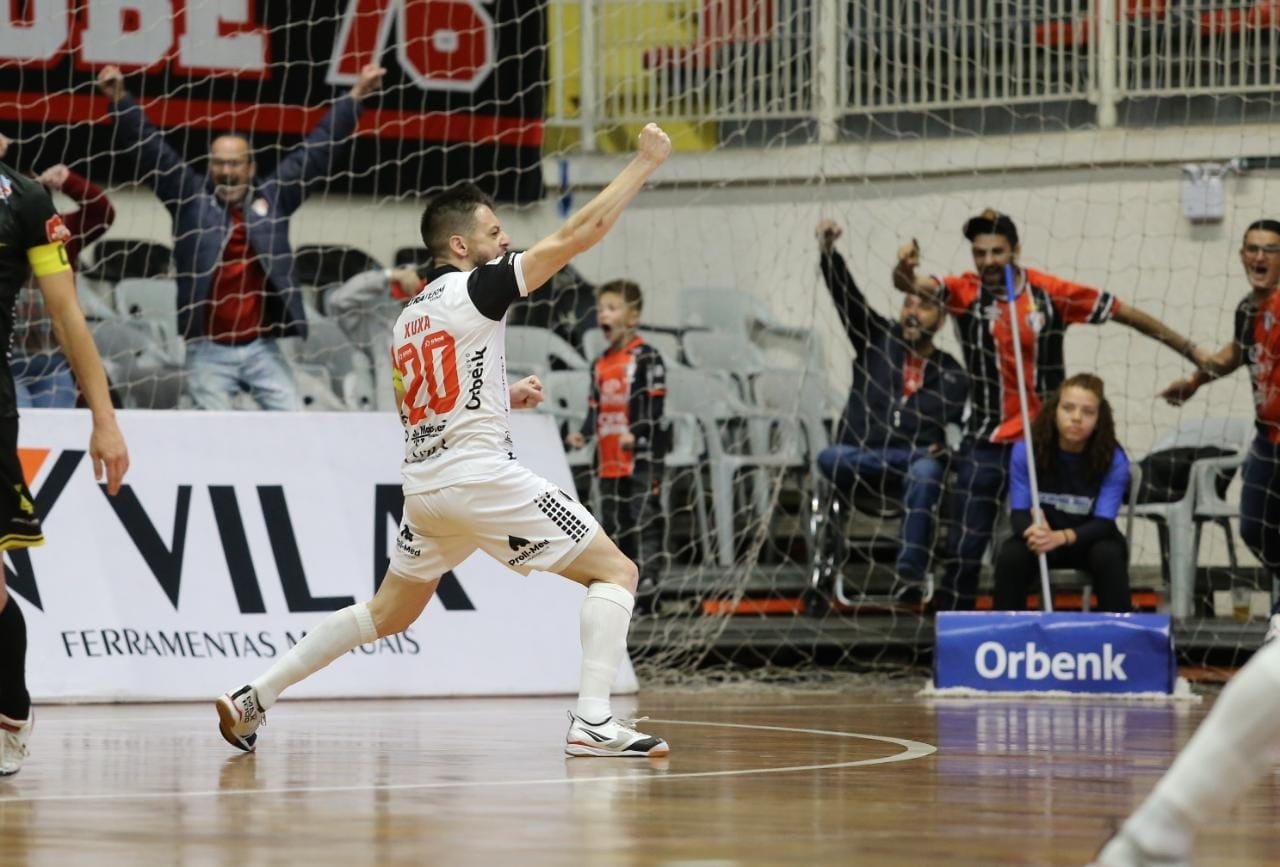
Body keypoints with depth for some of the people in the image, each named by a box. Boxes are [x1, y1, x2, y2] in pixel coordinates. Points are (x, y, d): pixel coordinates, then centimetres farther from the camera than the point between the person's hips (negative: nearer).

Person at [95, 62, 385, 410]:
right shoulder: (190, 198, 5)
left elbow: (317, 151, 13)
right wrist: (120, 99, -9)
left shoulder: (273, 198, 9)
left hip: (262, 349, 2)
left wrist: (356, 96, 13)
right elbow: (151, 148, 0)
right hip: (209, 352, -2)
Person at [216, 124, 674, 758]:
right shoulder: (476, 288, -6)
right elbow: (579, 233, -10)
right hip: (479, 472, -8)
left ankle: (253, 698, 17)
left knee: (387, 614, 22)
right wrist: (646, 162, -5)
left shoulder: (408, 317, 17)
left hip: (422, 483, 8)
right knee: (615, 570, -2)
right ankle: (592, 721, -16)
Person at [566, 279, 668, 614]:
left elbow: (654, 405, -11)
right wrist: (584, 434, 3)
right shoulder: (600, 364, 17)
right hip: (609, 458, 8)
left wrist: (637, 433, -23)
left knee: (644, 519, -11)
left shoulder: (646, 358, -6)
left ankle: (647, 591, -12)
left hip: (641, 457, -8)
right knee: (613, 524, 11)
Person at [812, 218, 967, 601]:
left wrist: (947, 448, -11)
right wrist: (828, 250, -15)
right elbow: (845, 294, 1)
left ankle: (911, 576, -45)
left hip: (921, 459, -1)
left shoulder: (952, 375, 14)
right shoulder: (877, 339, 13)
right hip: (861, 458, 1)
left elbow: (961, 426, 13)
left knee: (925, 475, -38)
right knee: (829, 459, -34)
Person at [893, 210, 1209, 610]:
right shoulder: (965, 291, -6)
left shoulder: (1050, 292, -5)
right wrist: (904, 270, -47)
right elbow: (913, 285, -22)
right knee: (964, 551, -1)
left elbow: (1127, 314, 1)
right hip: (986, 444, 0)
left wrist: (1191, 350, 3)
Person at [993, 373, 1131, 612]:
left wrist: (1061, 537, -42)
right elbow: (1018, 512, -15)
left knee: (1108, 556, -33)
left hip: (1088, 539, -1)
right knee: (1010, 556, -30)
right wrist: (1032, 530, -41)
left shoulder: (1113, 458, -17)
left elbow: (1103, 521, -22)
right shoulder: (1025, 451, -15)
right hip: (1041, 536, 1)